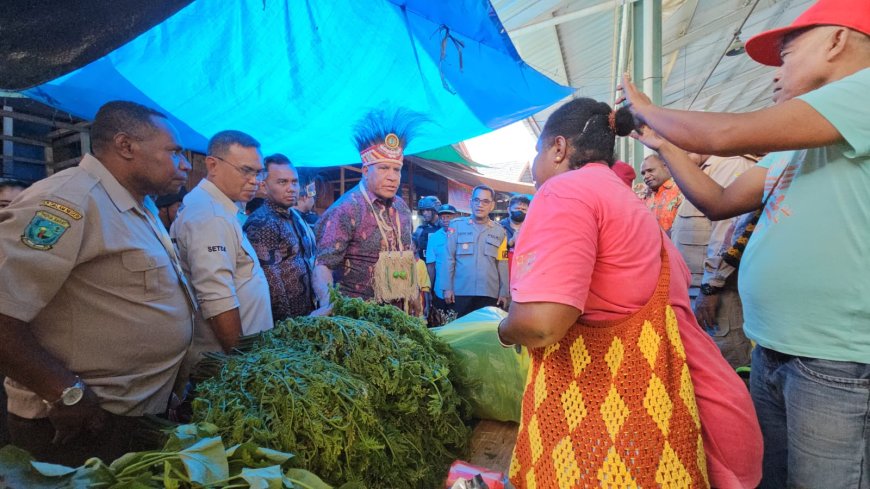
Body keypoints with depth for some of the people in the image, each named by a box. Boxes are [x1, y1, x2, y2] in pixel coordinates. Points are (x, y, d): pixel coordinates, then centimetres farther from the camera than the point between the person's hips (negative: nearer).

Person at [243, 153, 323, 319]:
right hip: (284, 321, -8)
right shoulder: (261, 223, -17)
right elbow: (270, 281, -21)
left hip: (307, 314, 8)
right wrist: (289, 321, -19)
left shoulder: (295, 216, 9)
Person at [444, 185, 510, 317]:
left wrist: (504, 293, 5)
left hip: (490, 294, 1)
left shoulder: (499, 231, 7)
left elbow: (502, 265, 7)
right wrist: (448, 287, -2)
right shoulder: (457, 225, 2)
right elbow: (449, 258, 2)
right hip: (461, 292, -1)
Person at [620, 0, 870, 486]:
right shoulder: (794, 148, 15)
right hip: (772, 352, 8)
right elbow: (720, 202, 19)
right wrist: (663, 143, 15)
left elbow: (726, 135, -21)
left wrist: (647, 109, -3)